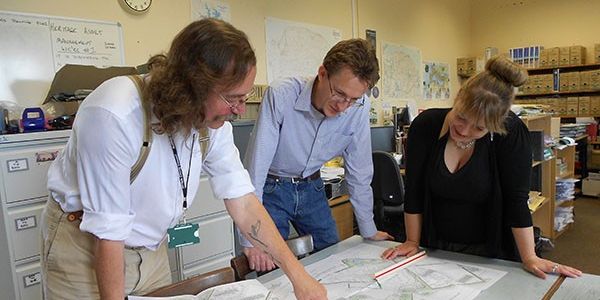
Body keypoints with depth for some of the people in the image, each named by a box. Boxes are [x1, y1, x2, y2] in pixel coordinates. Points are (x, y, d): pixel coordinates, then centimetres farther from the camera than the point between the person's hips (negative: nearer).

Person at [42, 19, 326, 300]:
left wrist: (298, 275, -14)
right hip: (86, 247, -5)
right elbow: (107, 232, -26)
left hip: (151, 247, 5)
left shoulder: (214, 119, -13)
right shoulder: (114, 116, -32)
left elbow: (243, 201, -11)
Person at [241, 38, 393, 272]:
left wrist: (369, 230, 2)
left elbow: (359, 170, -6)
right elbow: (256, 165, -29)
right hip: (270, 189, -3)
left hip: (311, 189, 4)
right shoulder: (281, 95, -29)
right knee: (271, 270, -5)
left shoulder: (359, 108, -17)